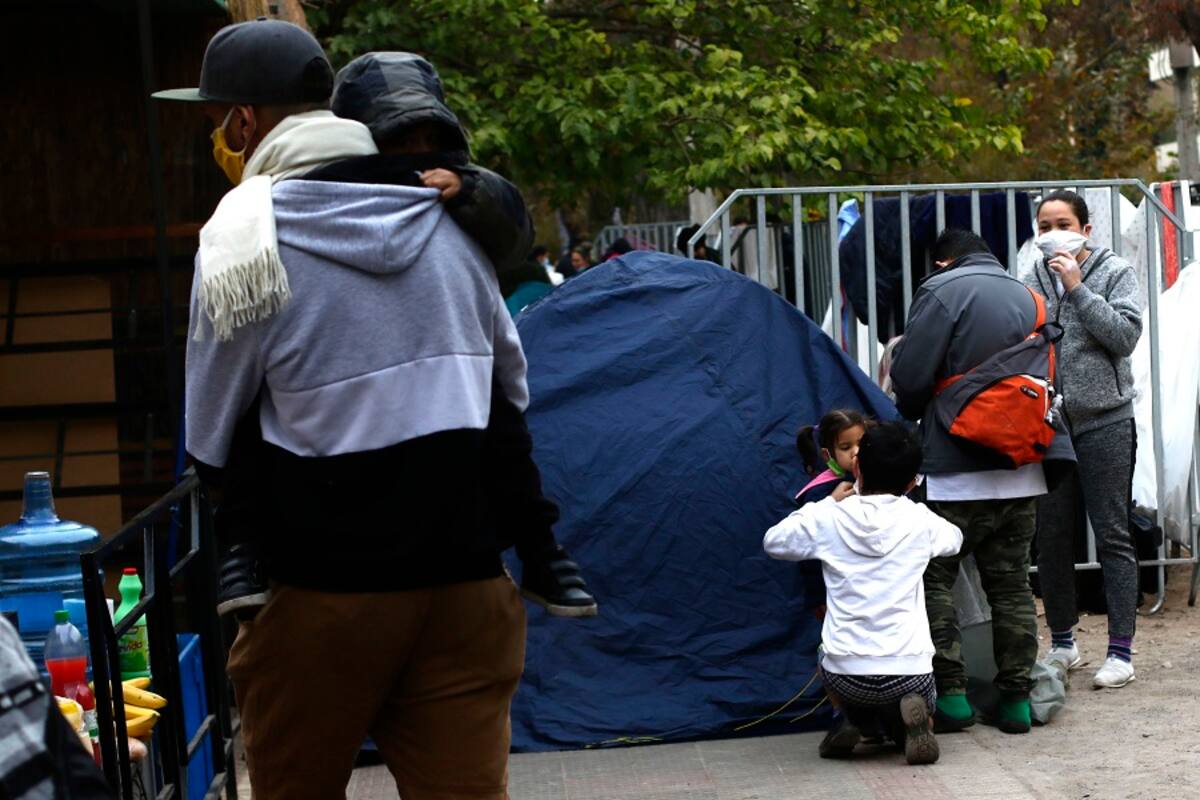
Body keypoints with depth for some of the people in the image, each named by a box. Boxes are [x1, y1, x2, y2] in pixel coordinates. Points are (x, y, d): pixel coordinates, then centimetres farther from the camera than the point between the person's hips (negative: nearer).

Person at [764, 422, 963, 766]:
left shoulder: (827, 518, -2)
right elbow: (954, 538, 26)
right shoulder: (919, 520, 2)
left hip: (844, 674, 1)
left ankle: (856, 721, 10)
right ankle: (909, 720, -4)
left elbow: (773, 541, 16)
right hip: (909, 671, -1)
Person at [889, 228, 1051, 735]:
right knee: (1011, 584, 12)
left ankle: (950, 694, -1)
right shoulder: (1028, 299, 15)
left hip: (955, 472, -6)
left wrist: (909, 414, 10)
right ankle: (1016, 697, 14)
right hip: (1022, 472, 7)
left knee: (933, 579, 2)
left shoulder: (943, 290, -7)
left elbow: (910, 376, -11)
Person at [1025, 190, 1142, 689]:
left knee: (1112, 537, -1)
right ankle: (1062, 645, 23)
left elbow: (1125, 335, -13)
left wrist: (1078, 289, -14)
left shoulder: (1115, 272, 0)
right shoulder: (1034, 281, 8)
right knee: (1051, 538, 10)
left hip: (1104, 422, -4)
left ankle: (1121, 652, 4)